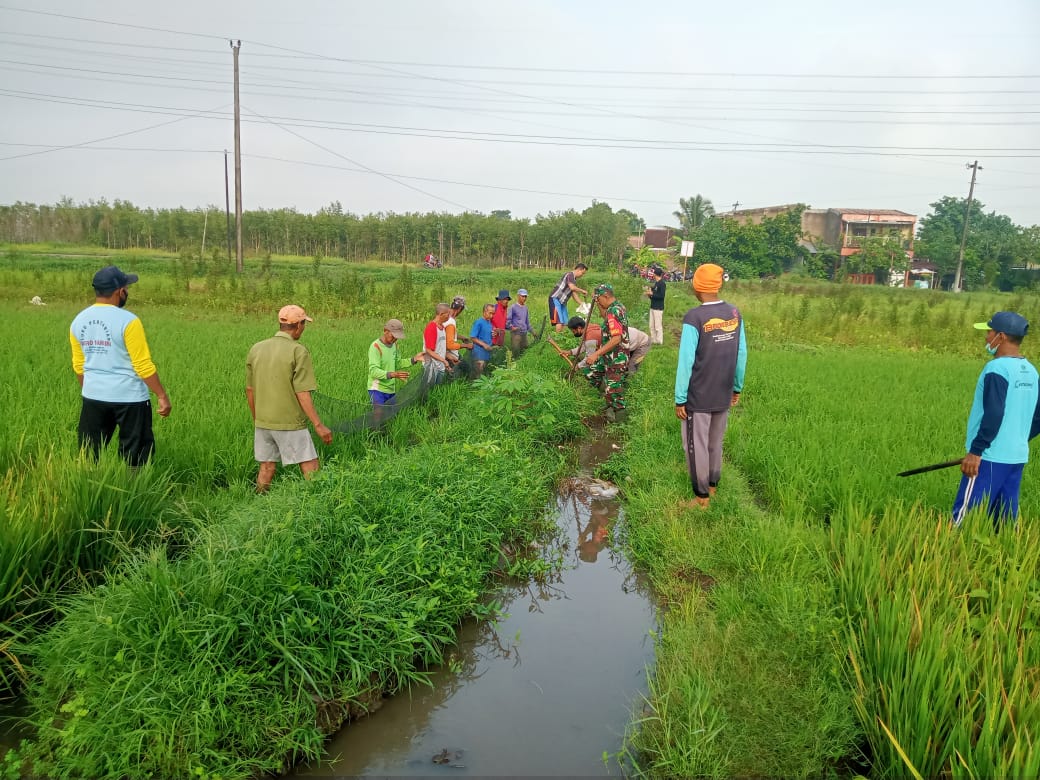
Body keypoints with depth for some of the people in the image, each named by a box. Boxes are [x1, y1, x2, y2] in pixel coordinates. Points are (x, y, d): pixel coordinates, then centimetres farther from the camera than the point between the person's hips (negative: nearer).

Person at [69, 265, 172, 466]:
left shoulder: (78, 321, 4)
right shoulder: (127, 321, -15)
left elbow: (78, 366, 12)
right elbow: (144, 366, -16)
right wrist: (162, 395, -9)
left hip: (93, 397, 6)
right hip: (129, 398, -6)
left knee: (88, 455, 14)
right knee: (134, 457, 5)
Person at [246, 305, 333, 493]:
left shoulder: (256, 349, 4)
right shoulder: (299, 351, -13)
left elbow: (249, 390, 10)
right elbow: (302, 394, -17)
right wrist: (319, 425, -13)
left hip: (262, 422, 6)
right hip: (290, 424, -6)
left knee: (266, 468, 17)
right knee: (310, 468, 1)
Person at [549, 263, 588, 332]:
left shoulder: (574, 280, 17)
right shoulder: (570, 275, -11)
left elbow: (575, 294, 19)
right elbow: (572, 287, -27)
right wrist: (582, 291, -12)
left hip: (562, 301, 10)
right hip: (555, 299, -10)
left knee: (565, 322, 7)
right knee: (559, 321, -14)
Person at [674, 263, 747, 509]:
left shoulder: (694, 318, -19)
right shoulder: (734, 313, -1)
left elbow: (686, 361, -17)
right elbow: (742, 354, 6)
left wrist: (680, 399, -10)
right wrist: (737, 387, 18)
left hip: (698, 397, -6)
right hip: (724, 395, 6)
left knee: (696, 446, 8)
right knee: (715, 443, 21)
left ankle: (702, 497, 17)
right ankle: (712, 485, 36)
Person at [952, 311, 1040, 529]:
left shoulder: (997, 368, -15)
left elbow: (993, 415, -22)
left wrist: (975, 451, -19)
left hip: (991, 457, -9)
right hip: (1017, 457, 9)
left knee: (964, 516, -7)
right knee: (1005, 519, 14)